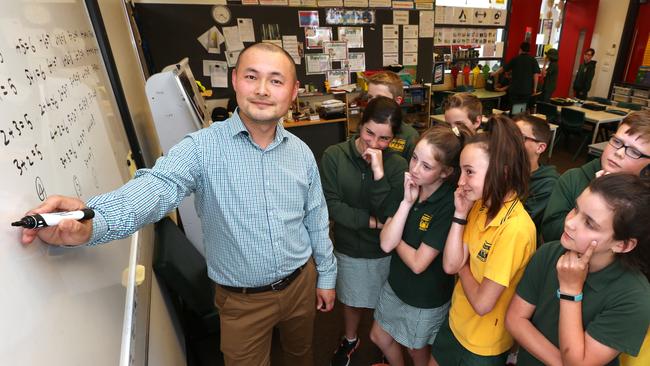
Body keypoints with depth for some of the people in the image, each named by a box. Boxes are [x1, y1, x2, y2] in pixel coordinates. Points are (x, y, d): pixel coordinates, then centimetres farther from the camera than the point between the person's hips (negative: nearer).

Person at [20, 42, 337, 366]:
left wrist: (326, 275, 8)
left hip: (302, 284, 4)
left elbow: (317, 219, 3)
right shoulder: (201, 148, -17)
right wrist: (92, 221, -55)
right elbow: (157, 187, -34)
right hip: (242, 300, -3)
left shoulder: (301, 152, -5)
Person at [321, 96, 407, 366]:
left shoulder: (397, 165, -15)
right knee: (352, 301, 25)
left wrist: (379, 174, -30)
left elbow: (391, 215, -21)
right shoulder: (334, 155, -16)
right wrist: (373, 222, -19)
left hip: (385, 252, 0)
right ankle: (350, 339, 56)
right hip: (348, 249, 0)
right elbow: (331, 206, -19)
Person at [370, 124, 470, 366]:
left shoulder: (449, 205, -29)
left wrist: (395, 238, -11)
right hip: (396, 283, 6)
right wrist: (406, 202, -25)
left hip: (426, 297, -6)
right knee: (379, 337, 26)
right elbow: (386, 244, -19)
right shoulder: (409, 187, -12)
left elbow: (418, 263, -25)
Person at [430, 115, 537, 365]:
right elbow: (450, 265, -11)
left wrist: (462, 267, -10)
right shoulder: (481, 205, -9)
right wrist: (460, 214, -18)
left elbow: (482, 303, -27)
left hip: (483, 344, -6)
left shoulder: (515, 229, -32)